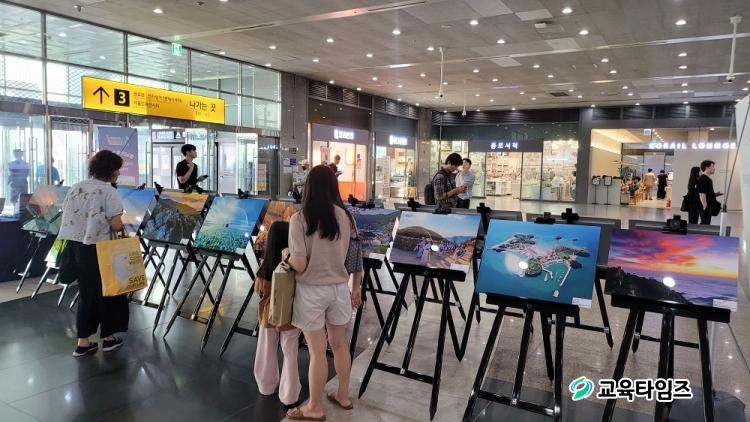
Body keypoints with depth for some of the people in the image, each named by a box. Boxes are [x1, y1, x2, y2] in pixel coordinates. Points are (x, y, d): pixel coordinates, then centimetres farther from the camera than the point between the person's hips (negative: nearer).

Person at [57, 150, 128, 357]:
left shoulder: (75, 188, 8)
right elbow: (116, 225, -17)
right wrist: (122, 225, 4)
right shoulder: (108, 191, -12)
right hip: (99, 249, -6)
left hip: (75, 246, 6)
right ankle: (108, 337, 23)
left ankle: (83, 342, 19)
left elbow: (65, 219, 9)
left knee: (86, 293, 16)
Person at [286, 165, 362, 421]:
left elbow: (299, 265, -20)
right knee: (339, 344, 22)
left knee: (316, 351, 9)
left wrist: (286, 255, 2)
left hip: (311, 292, -4)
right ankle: (343, 396, 39)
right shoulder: (346, 216, -4)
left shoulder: (299, 219, -16)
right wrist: (356, 288, 15)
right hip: (339, 289, 4)